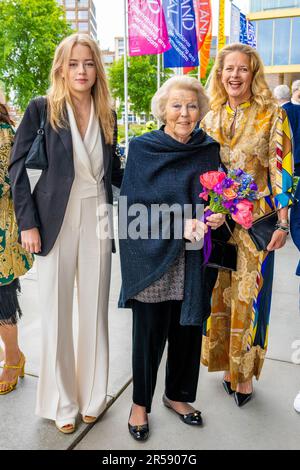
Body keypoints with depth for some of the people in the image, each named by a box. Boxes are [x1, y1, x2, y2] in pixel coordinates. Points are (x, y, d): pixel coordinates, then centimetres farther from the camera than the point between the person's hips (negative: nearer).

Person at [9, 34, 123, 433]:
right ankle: (61, 400, 27)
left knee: (95, 311, 11)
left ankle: (92, 395, 30)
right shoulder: (42, 109, -3)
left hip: (97, 223, 3)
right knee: (56, 314, 7)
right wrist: (28, 223, -11)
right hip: (55, 223, -3)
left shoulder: (106, 116, 9)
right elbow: (18, 168, -5)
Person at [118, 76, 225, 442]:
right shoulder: (142, 149, -3)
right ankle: (140, 402, 28)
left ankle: (176, 394, 36)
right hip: (151, 256, -3)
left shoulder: (208, 150, 7)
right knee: (149, 331, 6)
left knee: (188, 327, 12)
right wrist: (181, 222, -20)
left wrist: (217, 216, -12)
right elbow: (134, 205, -9)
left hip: (192, 258, 4)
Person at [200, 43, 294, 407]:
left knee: (247, 294, 2)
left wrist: (282, 221, -12)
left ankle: (244, 371, 21)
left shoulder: (272, 115, -2)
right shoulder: (210, 117, 9)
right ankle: (226, 363, 29)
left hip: (254, 219, -3)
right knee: (218, 291, 10)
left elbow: (281, 169, -6)